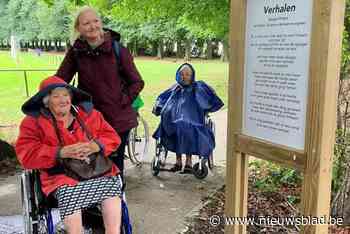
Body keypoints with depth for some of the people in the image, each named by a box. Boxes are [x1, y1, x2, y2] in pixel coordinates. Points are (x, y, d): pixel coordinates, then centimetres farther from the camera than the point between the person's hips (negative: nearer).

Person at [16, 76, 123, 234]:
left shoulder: (88, 113, 15)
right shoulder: (34, 121, 7)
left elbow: (112, 137, 10)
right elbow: (26, 154, -6)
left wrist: (96, 146, -13)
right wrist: (61, 152, -19)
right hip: (62, 175, -2)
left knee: (112, 185, -27)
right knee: (69, 194, -34)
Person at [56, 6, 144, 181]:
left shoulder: (118, 50, -7)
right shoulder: (76, 52, -1)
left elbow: (137, 82, -1)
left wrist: (123, 101, -8)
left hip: (118, 118, -2)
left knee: (116, 163, 8)